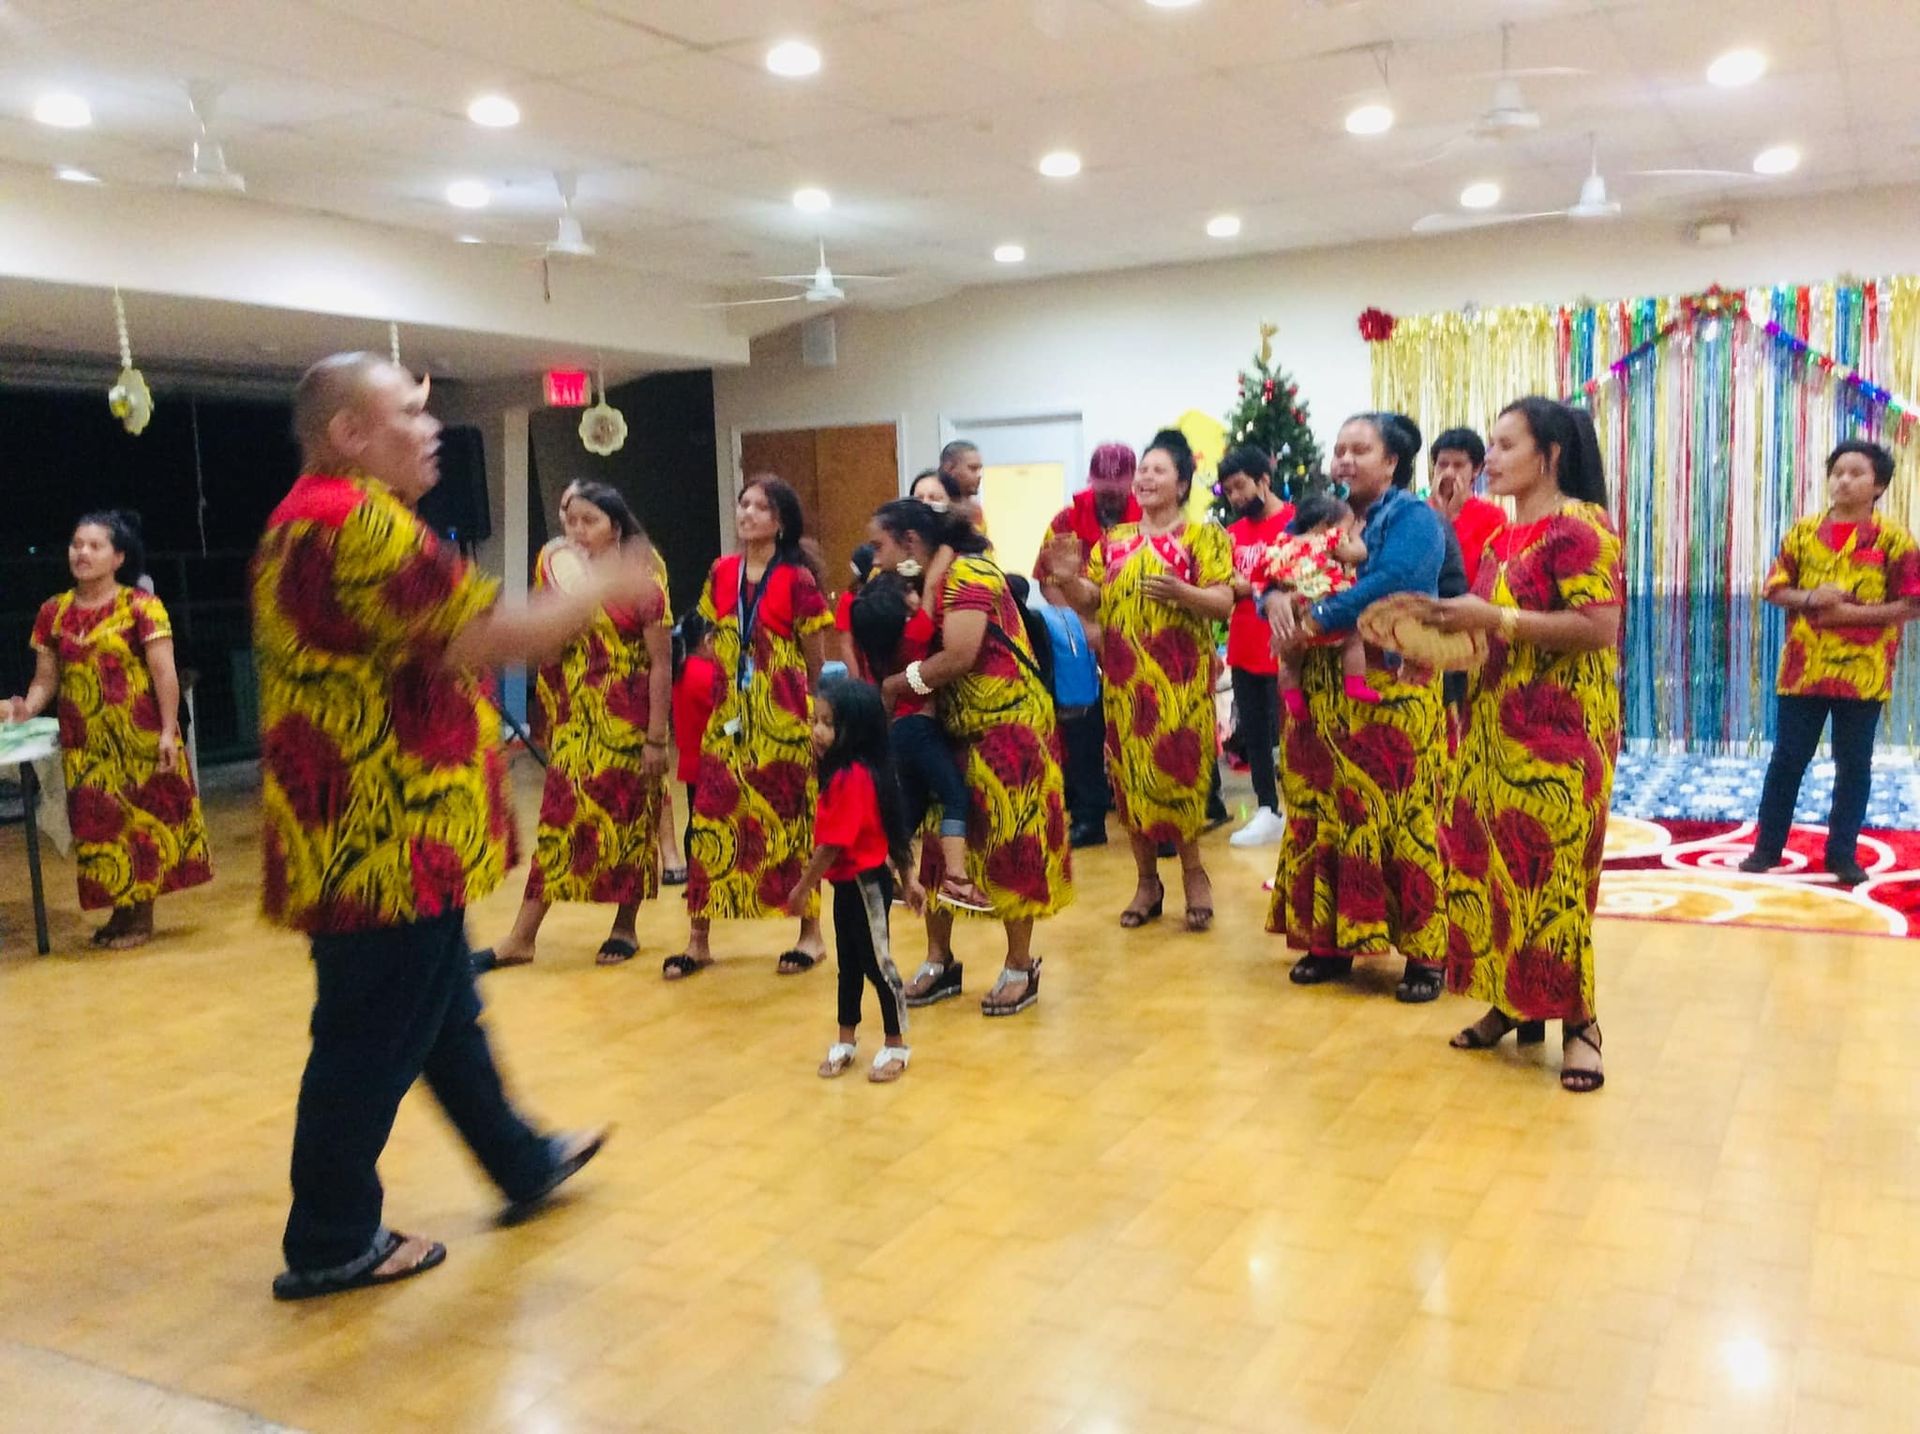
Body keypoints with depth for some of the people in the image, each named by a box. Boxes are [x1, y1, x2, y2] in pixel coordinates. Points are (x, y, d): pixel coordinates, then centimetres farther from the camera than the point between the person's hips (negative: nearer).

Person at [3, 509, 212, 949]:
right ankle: (121, 910, 22)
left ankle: (142, 915, 12)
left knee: (142, 816, 3)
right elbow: (46, 680, 8)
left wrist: (168, 732, -17)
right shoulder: (53, 612, 7)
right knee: (97, 823, 9)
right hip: (84, 743, 5)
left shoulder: (140, 606, -7)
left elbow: (164, 674, -11)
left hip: (139, 738, -5)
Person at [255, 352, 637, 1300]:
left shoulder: (300, 521, 15)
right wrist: (604, 589, -11)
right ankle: (332, 1246, 17)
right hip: (389, 839, -11)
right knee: (375, 1039, 2)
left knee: (445, 1011, 21)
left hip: (362, 837, 11)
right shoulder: (363, 521, -20)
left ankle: (523, 1163, 36)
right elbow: (493, 637, -23)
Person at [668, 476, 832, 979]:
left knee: (789, 820, 4)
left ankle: (810, 933, 19)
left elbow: (815, 660, 0)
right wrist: (715, 693, 8)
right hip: (727, 718, 4)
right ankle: (699, 940, 11)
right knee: (711, 821, 2)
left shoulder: (797, 578, -7)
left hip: (781, 720, -4)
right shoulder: (721, 573, 7)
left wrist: (807, 710, 8)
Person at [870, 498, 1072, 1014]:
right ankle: (939, 961, 21)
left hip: (1007, 726, -9)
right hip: (953, 730, 9)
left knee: (1008, 844, -1)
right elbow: (911, 649, 4)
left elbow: (958, 656, -28)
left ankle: (1020, 968, 12)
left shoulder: (967, 573, -17)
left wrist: (894, 685, -17)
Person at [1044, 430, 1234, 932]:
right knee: (1130, 773, 5)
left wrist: (1181, 592, -25)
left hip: (1181, 679, -4)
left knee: (1179, 768, -6)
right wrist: (1067, 579, -11)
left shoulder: (1204, 536, 1)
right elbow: (1091, 602, 9)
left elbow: (1224, 602, -8)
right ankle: (1146, 878, 16)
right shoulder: (1113, 540, 13)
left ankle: (1192, 872, 12)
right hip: (1125, 678, 4)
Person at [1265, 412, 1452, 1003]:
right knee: (1321, 813, 7)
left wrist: (1312, 620, -21)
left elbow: (1388, 585, -22)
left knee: (1399, 817, -5)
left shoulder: (1413, 518, -5)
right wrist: (1276, 598, -17)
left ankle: (1424, 952, 2)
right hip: (1322, 693, 6)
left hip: (1392, 692, -6)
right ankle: (1331, 938, 17)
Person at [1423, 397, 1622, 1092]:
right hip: (1496, 727, 8)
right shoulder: (1505, 536, 15)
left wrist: (1492, 618, -20)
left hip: (1559, 732, -8)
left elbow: (1599, 627, -20)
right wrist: (1453, 629, 5)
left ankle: (1578, 1020, 5)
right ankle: (1515, 1001, 19)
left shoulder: (1579, 525, -11)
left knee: (1552, 870, -6)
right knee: (1490, 861, 8)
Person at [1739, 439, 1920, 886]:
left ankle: (1843, 854, 16)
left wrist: (1853, 612, -17)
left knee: (1853, 764, 6)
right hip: (1802, 668, 2)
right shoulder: (1803, 533, 6)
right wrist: (1811, 599, -14)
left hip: (1862, 673, -2)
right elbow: (1775, 589, 6)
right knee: (1787, 759, 6)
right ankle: (1767, 847, 15)